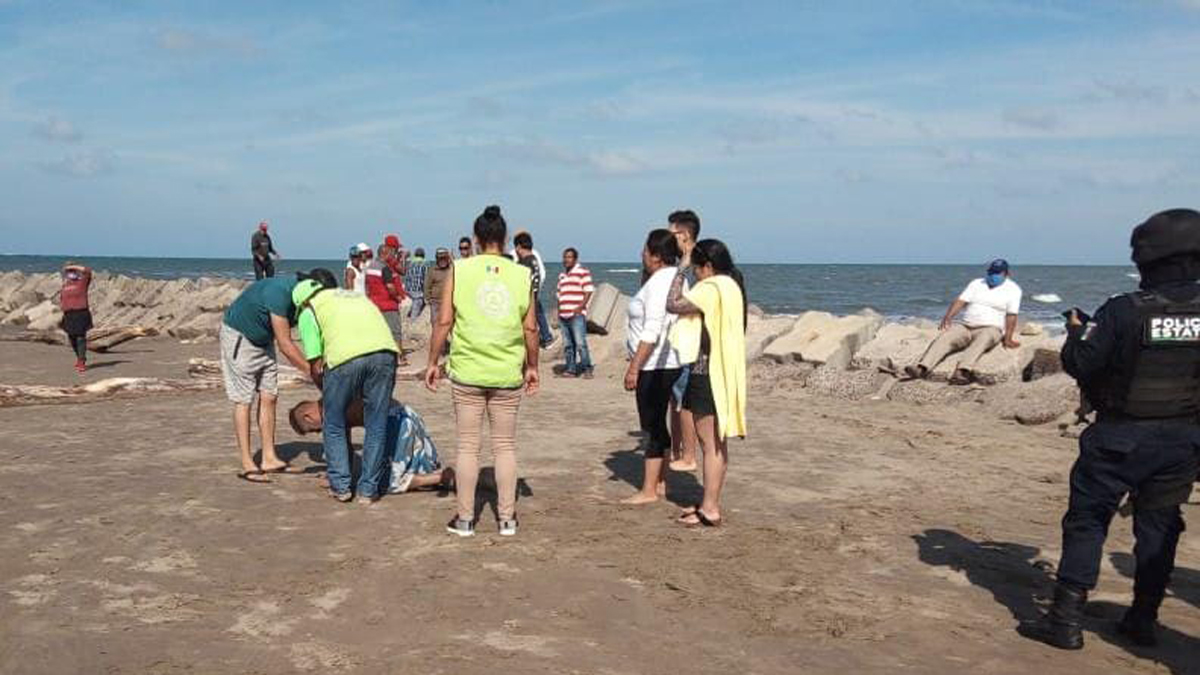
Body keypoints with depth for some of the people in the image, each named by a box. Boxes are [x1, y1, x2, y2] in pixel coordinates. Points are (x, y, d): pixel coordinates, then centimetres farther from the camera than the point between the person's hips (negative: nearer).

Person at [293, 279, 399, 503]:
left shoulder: (309, 312, 20)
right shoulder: (354, 295, 35)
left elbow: (316, 367, 15)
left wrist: (325, 394, 34)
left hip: (346, 357, -4)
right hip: (385, 350, 4)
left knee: (334, 426, 17)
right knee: (376, 427, 14)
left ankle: (340, 487, 21)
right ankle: (368, 490, 20)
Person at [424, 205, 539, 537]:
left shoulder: (459, 270, -3)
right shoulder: (522, 275, 0)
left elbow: (444, 322, -5)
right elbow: (530, 328, 2)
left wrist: (433, 362, 5)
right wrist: (532, 366, 14)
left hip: (467, 372, -1)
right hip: (508, 374, 1)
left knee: (468, 446, 8)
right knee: (505, 446, 12)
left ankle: (465, 518, 15)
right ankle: (507, 518, 18)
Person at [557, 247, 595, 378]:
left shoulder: (582, 272, 0)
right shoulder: (562, 275, 21)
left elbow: (588, 292, -7)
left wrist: (579, 308, -14)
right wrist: (558, 311, 14)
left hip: (577, 315, -7)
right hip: (563, 316, 7)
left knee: (580, 343, -12)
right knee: (567, 345, 6)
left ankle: (587, 369, -4)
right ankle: (571, 369, 12)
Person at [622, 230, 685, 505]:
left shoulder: (658, 283, -18)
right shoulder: (676, 278, 13)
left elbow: (651, 332, -23)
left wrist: (634, 368, -21)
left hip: (655, 365, -10)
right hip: (670, 362, 10)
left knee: (651, 425, -3)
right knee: (658, 423, 16)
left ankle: (649, 490, 3)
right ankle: (660, 483, 23)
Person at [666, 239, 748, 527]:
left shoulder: (712, 288, -17)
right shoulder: (731, 286, 14)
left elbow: (673, 305, -20)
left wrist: (679, 273, -9)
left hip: (709, 372, -10)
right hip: (724, 372, 10)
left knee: (710, 443, -5)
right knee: (716, 443, 15)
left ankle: (710, 509, 0)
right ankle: (710, 503, 24)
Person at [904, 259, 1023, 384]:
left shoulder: (1013, 289, 8)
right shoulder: (976, 284, 18)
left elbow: (1011, 316, -2)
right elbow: (960, 301, 4)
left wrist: (1008, 339, -14)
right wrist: (948, 317, -14)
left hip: (990, 328, -3)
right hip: (965, 326, 3)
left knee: (981, 342, -39)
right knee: (943, 338, -25)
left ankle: (963, 372, -62)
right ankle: (922, 368, -44)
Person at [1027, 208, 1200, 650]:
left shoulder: (1124, 311, -18)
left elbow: (1079, 365, -13)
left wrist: (1075, 332, 6)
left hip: (1122, 436, -4)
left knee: (1086, 521, 6)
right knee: (1159, 525, 17)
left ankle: (1066, 620, 5)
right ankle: (1143, 619, 25)